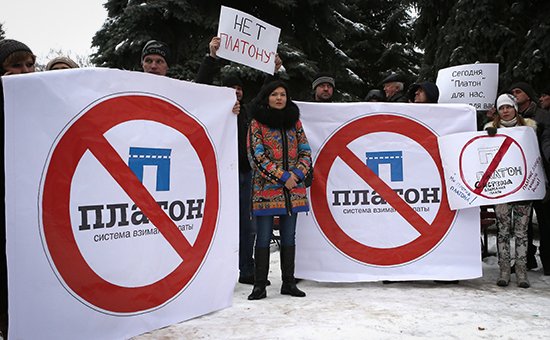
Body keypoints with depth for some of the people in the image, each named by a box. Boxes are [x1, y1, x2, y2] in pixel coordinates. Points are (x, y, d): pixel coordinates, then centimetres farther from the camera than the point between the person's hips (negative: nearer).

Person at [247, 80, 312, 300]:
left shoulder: (294, 121, 13)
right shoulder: (257, 123, 0)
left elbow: (306, 152, 11)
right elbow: (257, 156, -7)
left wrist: (297, 174, -7)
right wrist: (282, 177, -12)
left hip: (293, 189, 4)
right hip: (266, 189, -4)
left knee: (289, 237, 9)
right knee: (263, 238, 0)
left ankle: (288, 283, 19)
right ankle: (260, 285, 10)